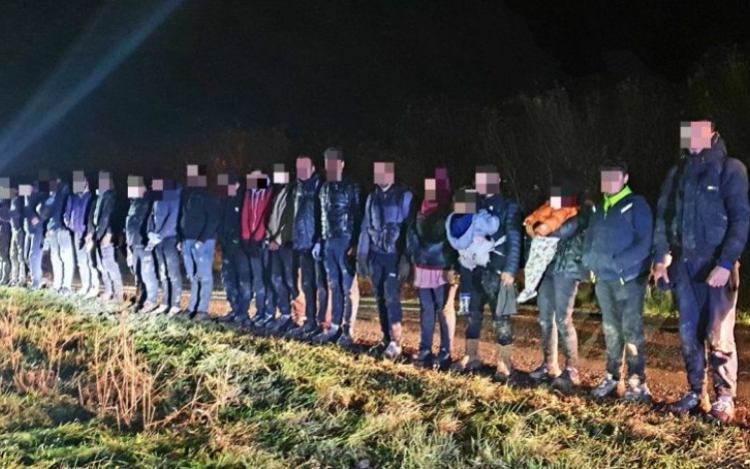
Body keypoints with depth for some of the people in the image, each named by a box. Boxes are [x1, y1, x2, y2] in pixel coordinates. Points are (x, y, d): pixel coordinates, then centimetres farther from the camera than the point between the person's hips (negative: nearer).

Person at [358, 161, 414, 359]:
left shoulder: (404, 196, -7)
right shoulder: (372, 197, 9)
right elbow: (366, 227, 12)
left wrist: (406, 259, -15)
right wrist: (361, 255, 8)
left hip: (394, 256, -5)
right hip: (376, 255, 5)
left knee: (391, 297, -12)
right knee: (380, 298, 8)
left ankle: (396, 342, -6)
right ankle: (387, 339, 17)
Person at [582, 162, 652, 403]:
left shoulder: (636, 204, -5)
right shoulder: (599, 209, 15)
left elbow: (645, 242, -13)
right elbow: (589, 239, 18)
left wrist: (618, 263, -20)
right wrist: (591, 261, -2)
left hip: (629, 278, -6)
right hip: (603, 279, 6)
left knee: (632, 330, -6)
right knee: (611, 329, 12)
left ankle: (637, 381, -2)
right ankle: (612, 376, 21)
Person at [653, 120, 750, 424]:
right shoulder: (677, 173, 13)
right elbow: (663, 217, 14)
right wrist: (661, 259, 6)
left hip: (716, 265, -5)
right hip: (684, 265, 5)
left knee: (718, 335, -5)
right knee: (689, 334, 8)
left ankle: (724, 398, 6)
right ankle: (697, 393, 18)